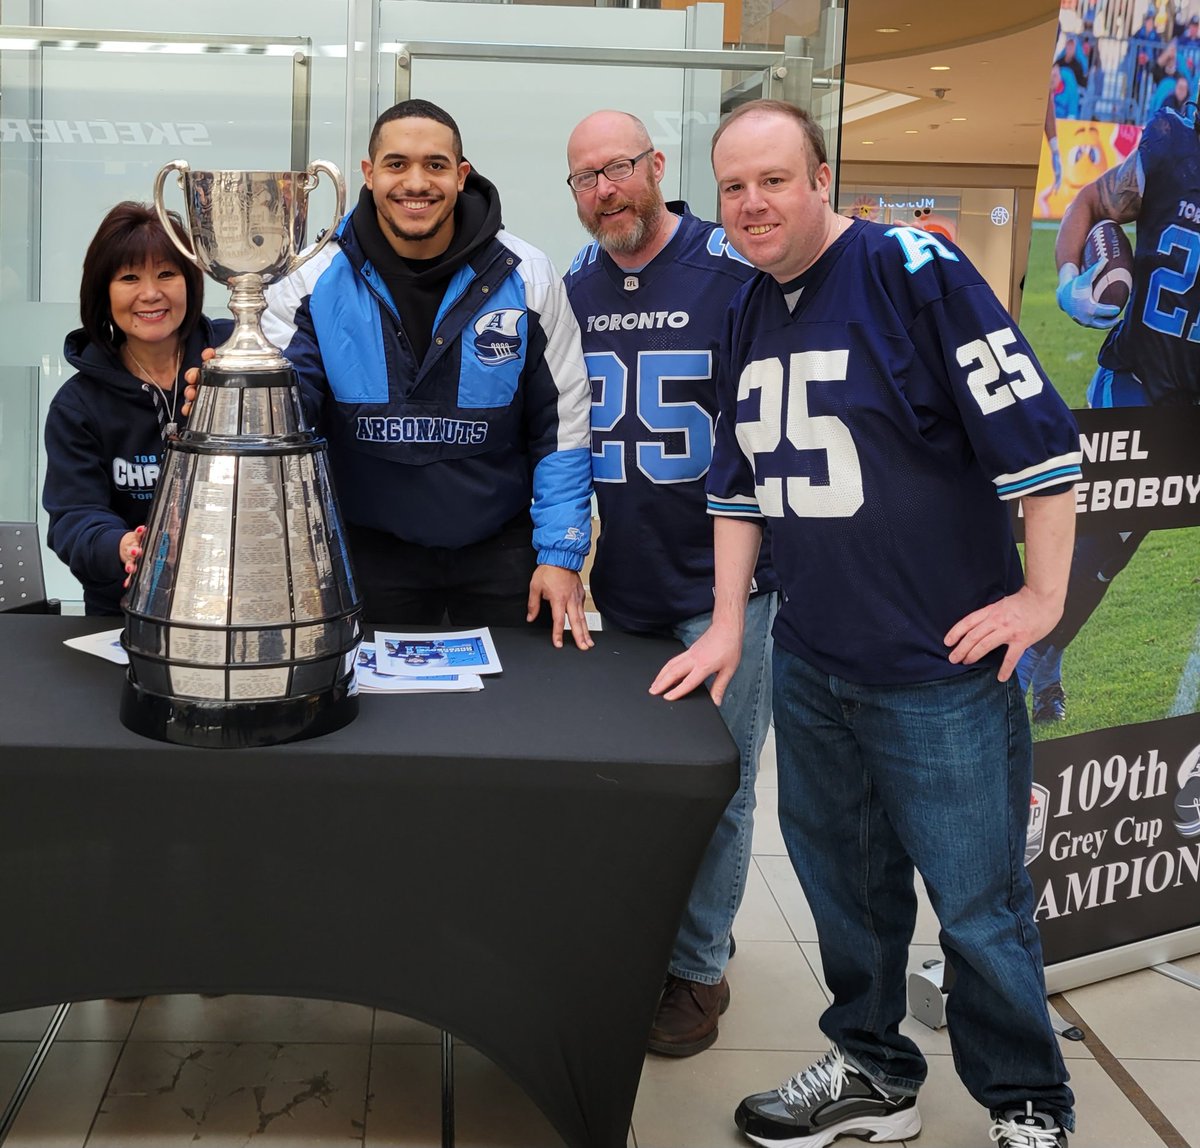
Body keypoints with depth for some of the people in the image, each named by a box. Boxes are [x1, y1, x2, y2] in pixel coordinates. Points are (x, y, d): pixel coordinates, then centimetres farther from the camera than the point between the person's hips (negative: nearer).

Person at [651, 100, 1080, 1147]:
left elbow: (1037, 431, -14)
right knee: (844, 883, 17)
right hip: (810, 666, 7)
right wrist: (726, 626, 13)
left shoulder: (912, 271, -12)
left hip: (941, 668, -7)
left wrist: (1042, 595, -13)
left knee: (976, 903, 2)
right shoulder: (750, 313, 10)